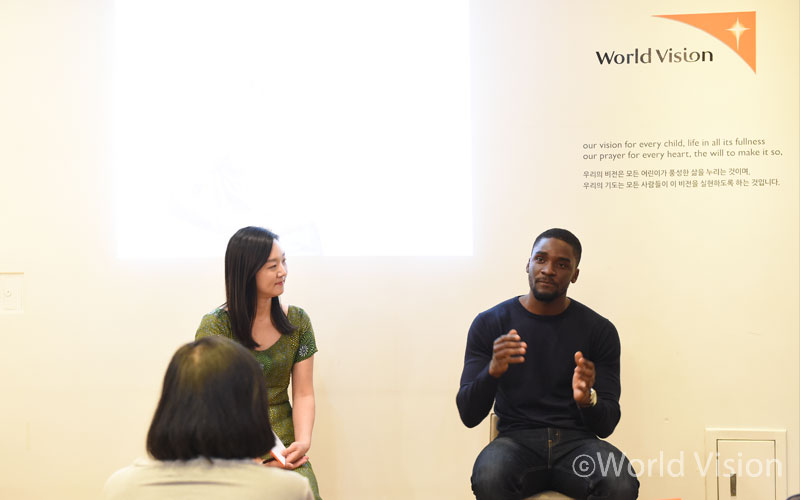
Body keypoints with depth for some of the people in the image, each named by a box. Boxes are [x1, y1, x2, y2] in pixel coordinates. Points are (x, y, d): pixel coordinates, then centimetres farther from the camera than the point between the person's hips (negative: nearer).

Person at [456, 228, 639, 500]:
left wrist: (587, 399, -21)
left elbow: (606, 425, 3)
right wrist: (493, 370, -24)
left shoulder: (600, 330, 4)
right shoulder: (489, 323, 2)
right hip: (517, 439, -1)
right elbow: (468, 415, -3)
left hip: (577, 440, 1)